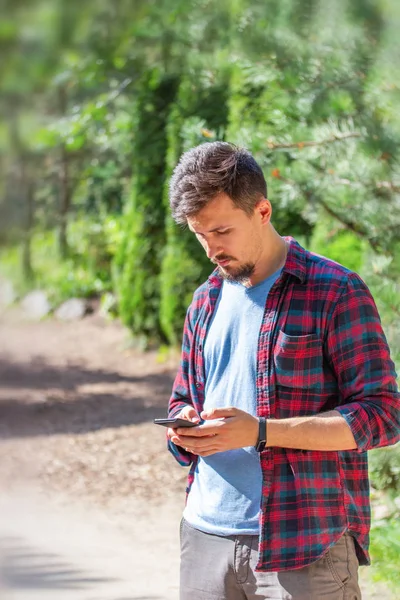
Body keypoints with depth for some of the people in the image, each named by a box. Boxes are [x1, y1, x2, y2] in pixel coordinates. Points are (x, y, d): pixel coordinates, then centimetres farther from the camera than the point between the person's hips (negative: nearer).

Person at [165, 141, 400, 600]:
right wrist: (185, 429, -2)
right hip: (206, 536, 5)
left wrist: (259, 432, -19)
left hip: (305, 545, -5)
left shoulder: (336, 294, -5)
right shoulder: (207, 302, 15)